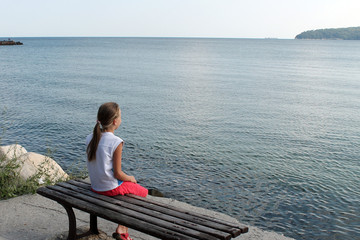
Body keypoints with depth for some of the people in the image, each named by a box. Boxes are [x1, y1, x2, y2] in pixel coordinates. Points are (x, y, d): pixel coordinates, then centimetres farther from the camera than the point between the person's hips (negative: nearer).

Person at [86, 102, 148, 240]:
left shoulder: (90, 138, -2)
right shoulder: (116, 142, -24)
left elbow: (95, 165, 7)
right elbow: (117, 173, -20)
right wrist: (130, 178, 1)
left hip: (95, 186, 8)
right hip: (112, 188, -8)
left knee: (130, 187, 31)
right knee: (144, 192, 17)